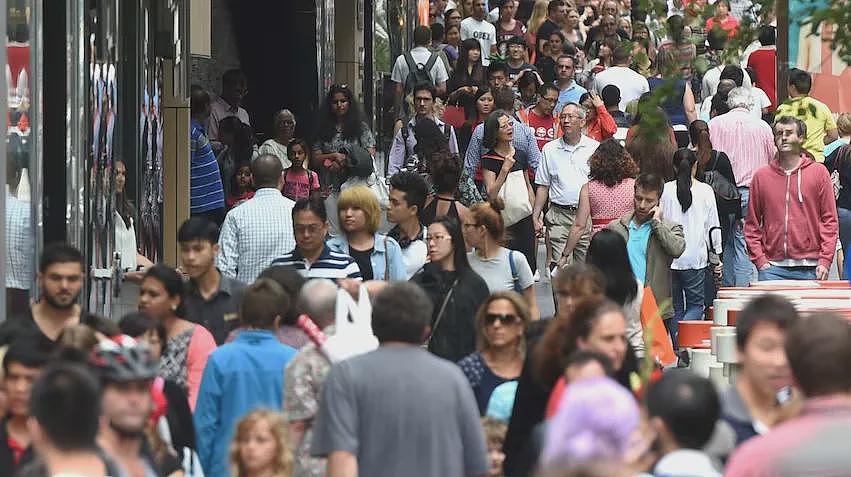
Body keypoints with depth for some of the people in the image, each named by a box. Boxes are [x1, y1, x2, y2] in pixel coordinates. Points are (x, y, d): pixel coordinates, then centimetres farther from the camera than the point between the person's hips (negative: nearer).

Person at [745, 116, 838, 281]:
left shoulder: (819, 173, 6)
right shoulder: (761, 176, 9)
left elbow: (829, 221, 4)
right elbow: (752, 225, 10)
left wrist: (825, 261, -4)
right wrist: (759, 260, -1)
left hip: (809, 268, -1)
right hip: (773, 269, 1)